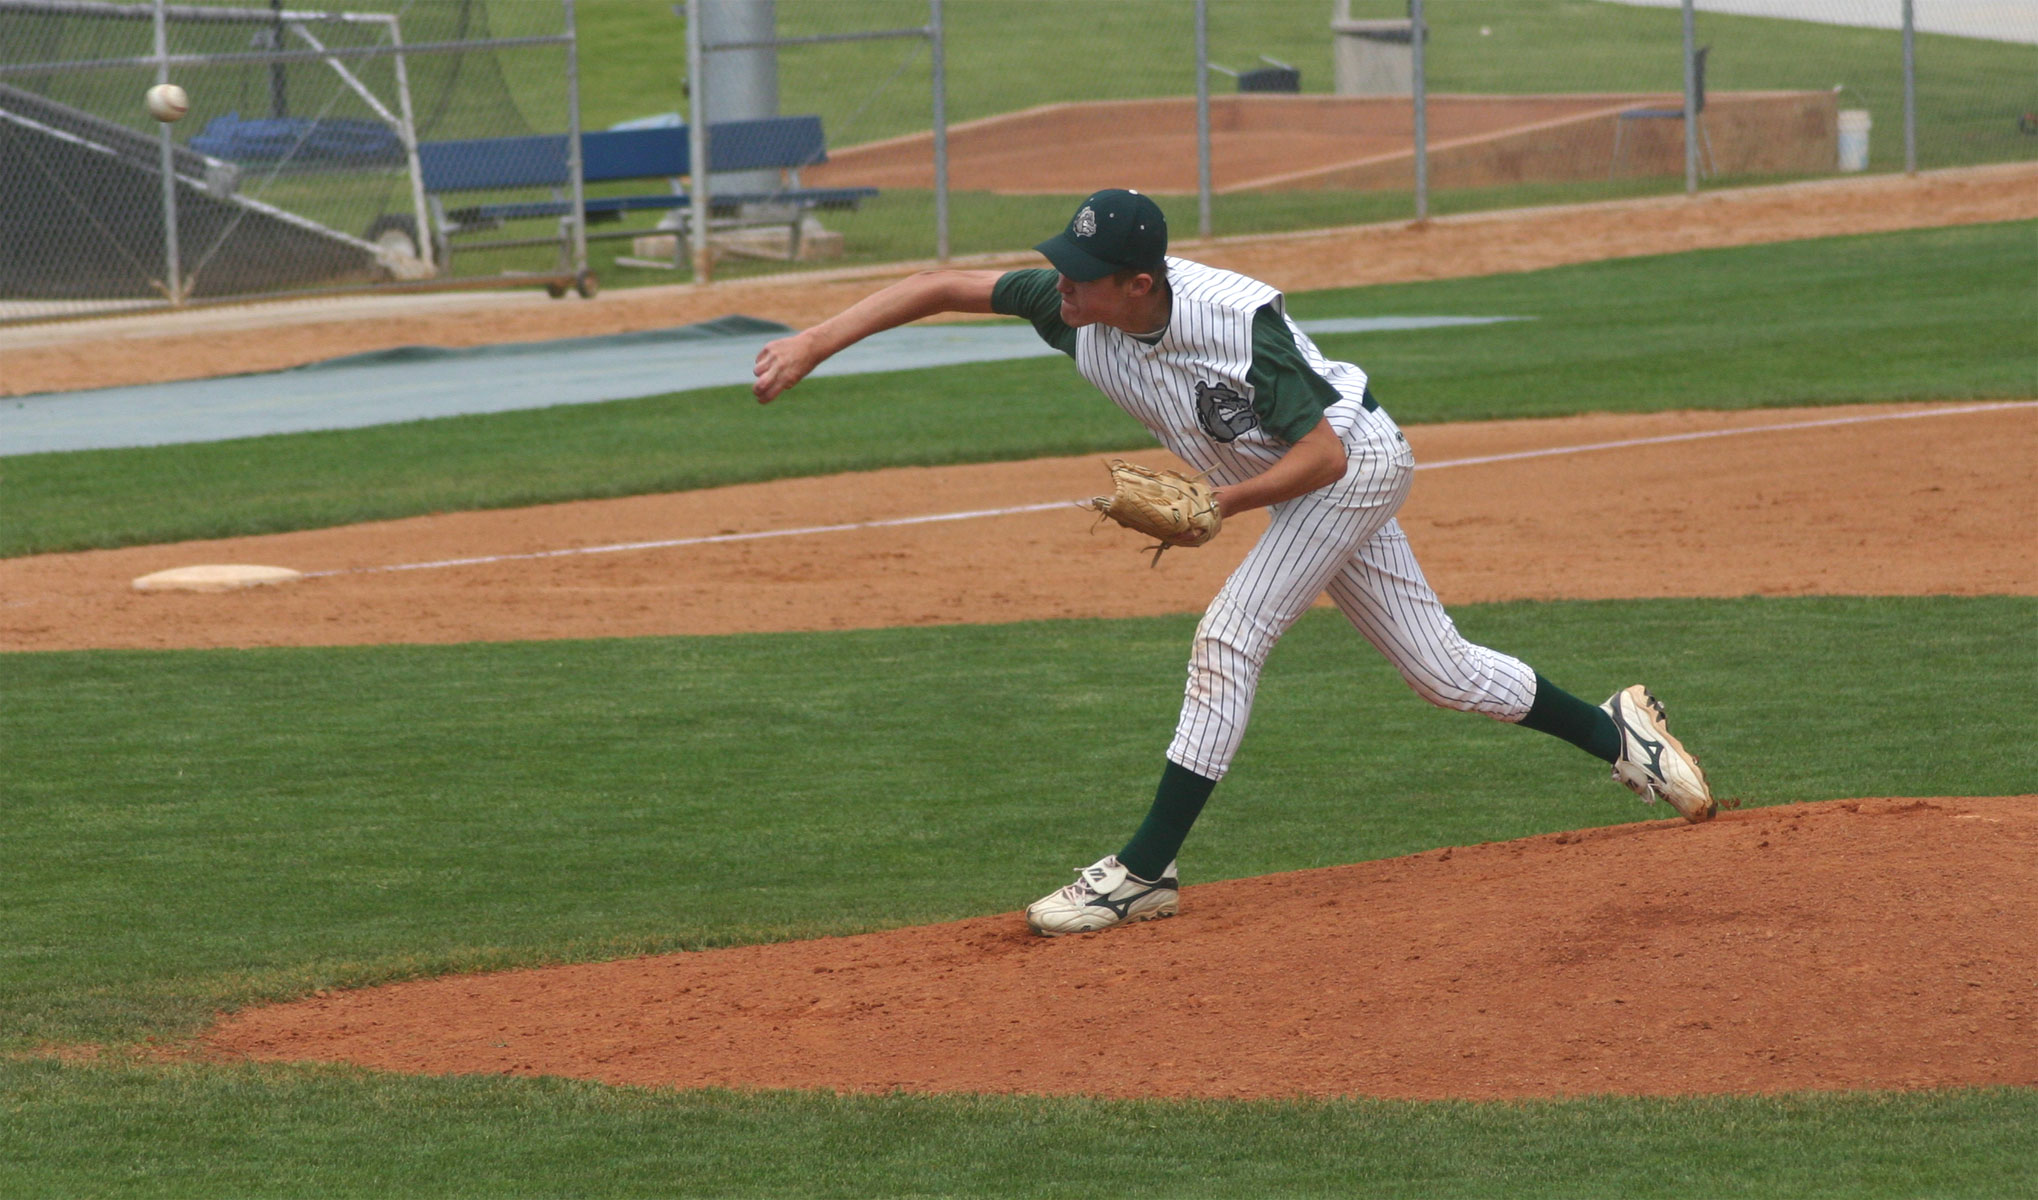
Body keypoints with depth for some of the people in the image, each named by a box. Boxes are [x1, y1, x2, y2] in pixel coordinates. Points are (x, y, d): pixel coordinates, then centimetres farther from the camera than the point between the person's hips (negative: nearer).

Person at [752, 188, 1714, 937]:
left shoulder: (1237, 319, -35)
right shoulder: (1079, 309, -18)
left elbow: (1325, 454, -31)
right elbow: (943, 288, -17)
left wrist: (1215, 507, -39)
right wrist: (815, 343, -26)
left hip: (1356, 462, -8)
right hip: (1301, 485, 8)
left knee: (1228, 638, -18)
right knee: (1439, 668, 13)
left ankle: (1145, 871, -16)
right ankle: (1614, 732, 32)